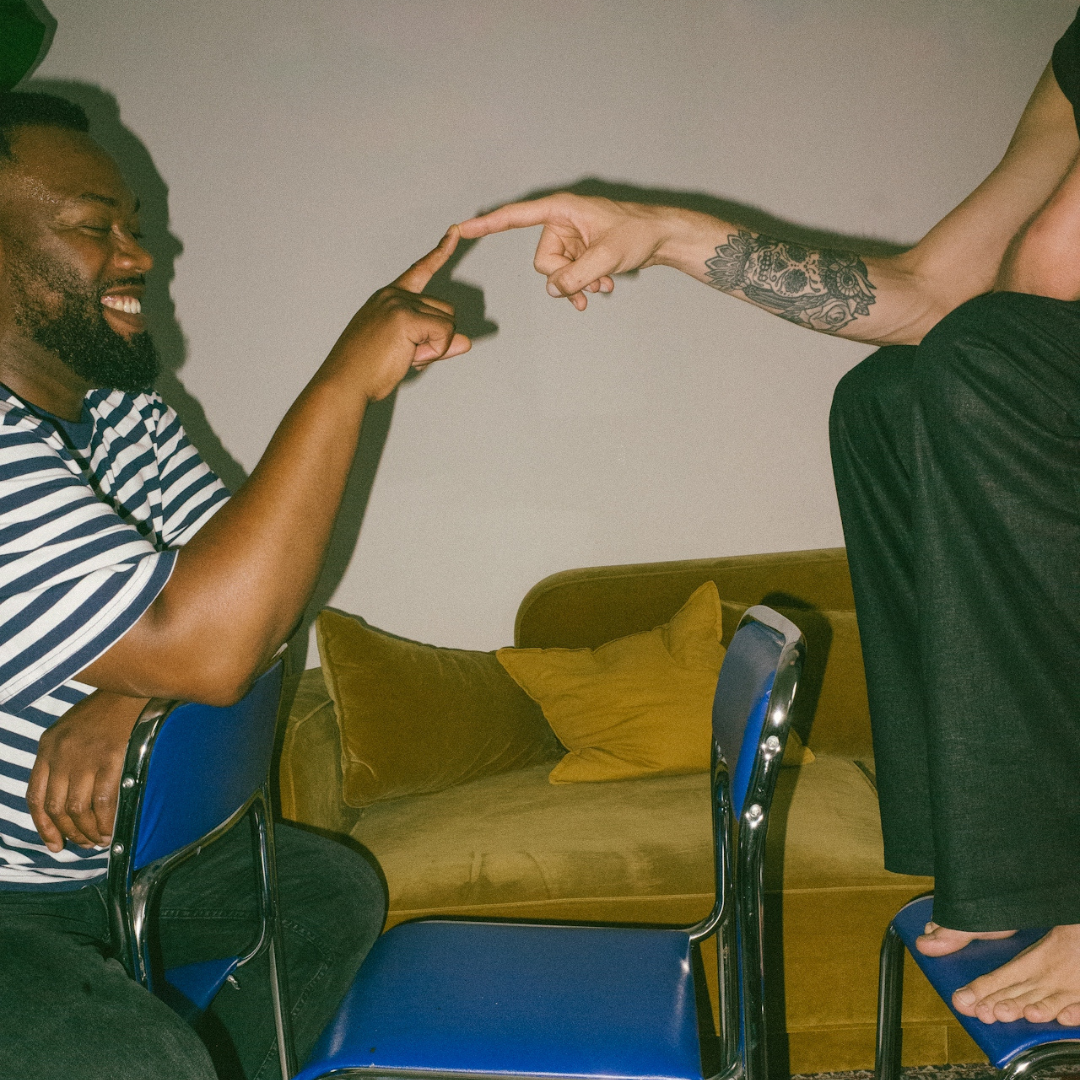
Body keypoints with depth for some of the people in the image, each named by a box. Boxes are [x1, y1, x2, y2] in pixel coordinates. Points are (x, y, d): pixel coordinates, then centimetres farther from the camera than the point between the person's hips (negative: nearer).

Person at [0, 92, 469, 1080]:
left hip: (107, 847, 9)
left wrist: (128, 693, -19)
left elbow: (238, 589, 4)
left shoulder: (120, 405, 4)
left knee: (334, 890, 12)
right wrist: (345, 379, -29)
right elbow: (203, 649, -34)